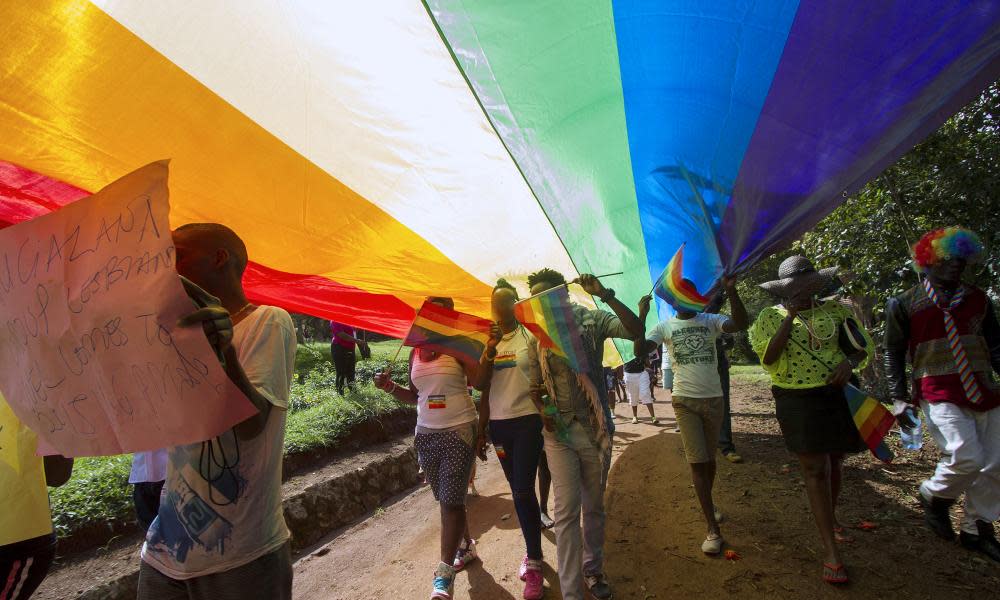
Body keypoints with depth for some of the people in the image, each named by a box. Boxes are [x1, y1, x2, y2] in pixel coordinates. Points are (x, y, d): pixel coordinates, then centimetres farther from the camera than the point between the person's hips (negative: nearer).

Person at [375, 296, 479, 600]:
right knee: (446, 499, 15)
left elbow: (478, 381, -18)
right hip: (426, 434, 6)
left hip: (459, 430, -5)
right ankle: (466, 546, 36)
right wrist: (390, 386, 0)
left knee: (451, 500, -7)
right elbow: (414, 395, 16)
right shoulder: (415, 351, 8)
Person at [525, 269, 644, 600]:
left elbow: (636, 330, -19)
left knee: (594, 506, 15)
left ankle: (593, 569, 36)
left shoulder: (591, 319, -4)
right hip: (559, 431, 1)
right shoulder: (537, 335, 3)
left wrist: (605, 296, -24)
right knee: (567, 511, -2)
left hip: (595, 427, 0)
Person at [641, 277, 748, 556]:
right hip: (685, 400, -2)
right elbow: (640, 348, -12)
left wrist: (732, 291, -29)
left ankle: (708, 502, 43)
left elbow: (741, 324, -17)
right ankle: (713, 529, -1)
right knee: (697, 461, -5)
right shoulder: (665, 327, 1)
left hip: (713, 398, 2)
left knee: (709, 458, 17)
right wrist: (642, 315, -23)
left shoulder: (710, 320, 1)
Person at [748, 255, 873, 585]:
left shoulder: (834, 310, 2)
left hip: (837, 396, 4)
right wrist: (791, 315, -21)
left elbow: (862, 346, 10)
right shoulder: (770, 317, -5)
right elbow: (768, 358, -18)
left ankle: (830, 517, 45)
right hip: (797, 402, -3)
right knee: (816, 470, -5)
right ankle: (830, 549, 3)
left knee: (834, 463, 18)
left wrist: (850, 362, -14)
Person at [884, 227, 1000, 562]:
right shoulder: (904, 305, -1)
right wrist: (899, 398, -4)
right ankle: (934, 498, 13)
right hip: (939, 394, -5)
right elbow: (894, 353, 3)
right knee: (965, 458, -19)